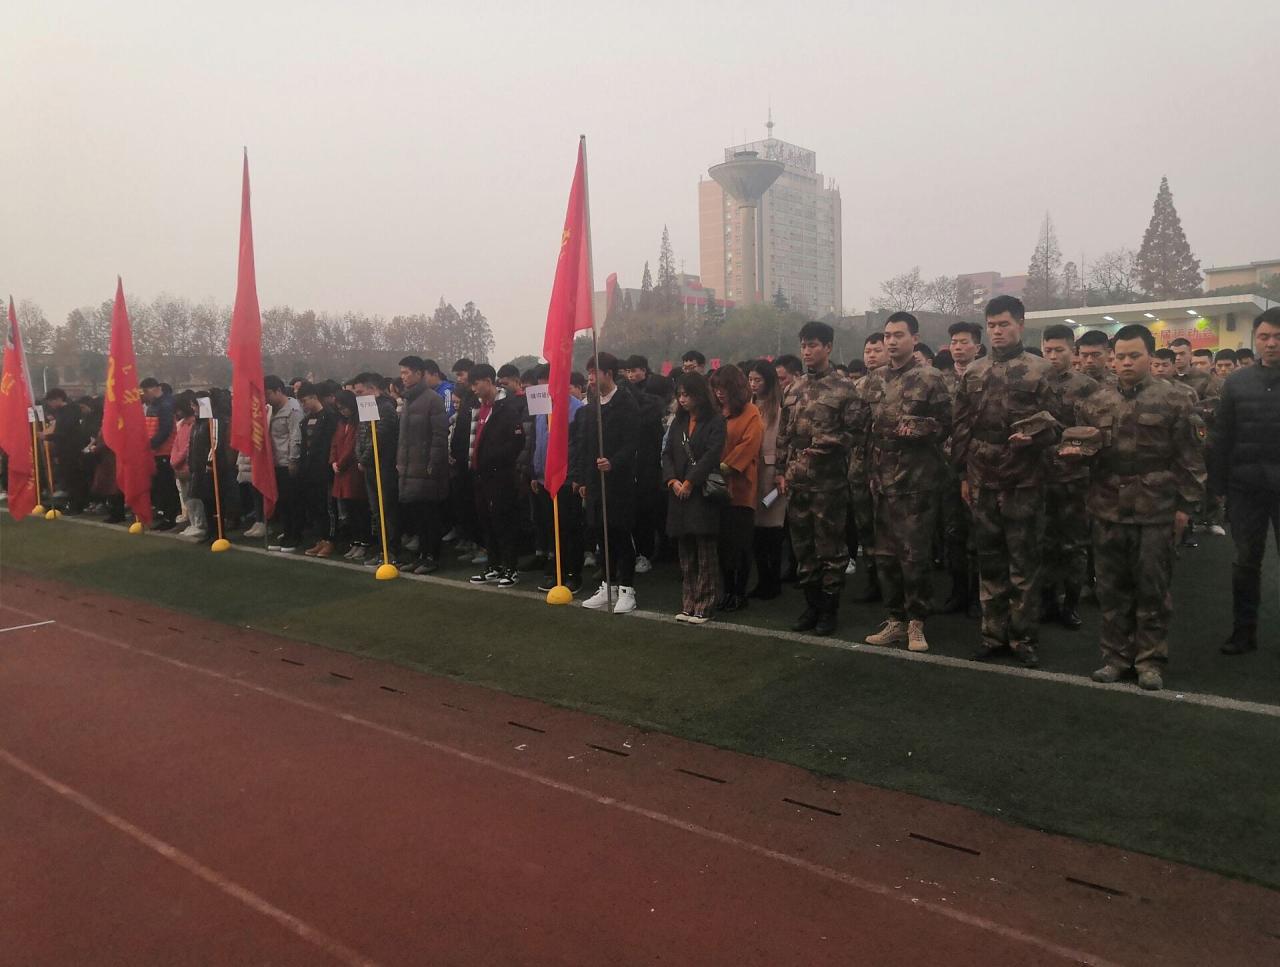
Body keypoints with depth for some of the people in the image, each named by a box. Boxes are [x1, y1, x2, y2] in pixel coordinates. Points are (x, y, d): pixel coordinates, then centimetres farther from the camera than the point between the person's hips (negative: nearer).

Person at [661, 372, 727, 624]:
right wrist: (673, 481, -5)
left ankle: (703, 607, 3)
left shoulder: (715, 422, -4)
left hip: (703, 493, -6)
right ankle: (688, 605, 16)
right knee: (685, 553, 9)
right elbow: (667, 454, 11)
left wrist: (689, 482, -14)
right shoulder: (678, 422, 15)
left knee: (705, 553, -2)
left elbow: (712, 455, -14)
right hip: (679, 494, 6)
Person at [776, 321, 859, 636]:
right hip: (797, 480, 5)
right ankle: (811, 605, 23)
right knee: (802, 546, 11)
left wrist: (823, 446, -17)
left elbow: (853, 433, -8)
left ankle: (829, 609, 14)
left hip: (829, 481, -5)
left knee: (831, 547, 2)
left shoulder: (843, 389, -4)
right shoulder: (793, 389, 12)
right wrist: (781, 471, 9)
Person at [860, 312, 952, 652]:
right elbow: (862, 424, 14)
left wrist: (917, 428, -21)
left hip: (917, 480, -5)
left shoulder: (930, 378, -4)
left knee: (914, 555, -2)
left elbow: (945, 425, -5)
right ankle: (895, 619, 21)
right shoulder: (874, 381, 11)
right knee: (885, 554, 10)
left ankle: (916, 622, 12)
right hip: (882, 480, 5)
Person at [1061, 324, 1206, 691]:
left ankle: (1150, 661, 17)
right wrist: (1075, 448, -9)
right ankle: (1116, 656, 22)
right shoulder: (1096, 402, 7)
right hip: (1108, 509, 3)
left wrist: (1185, 503, -5)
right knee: (1112, 587, 10)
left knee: (1152, 587, 5)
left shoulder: (1172, 401, -2)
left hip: (1155, 510, -3)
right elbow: (1079, 446, 15)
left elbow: (1189, 457, -2)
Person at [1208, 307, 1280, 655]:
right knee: (1246, 561, 9)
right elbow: (1221, 438, 4)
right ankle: (1244, 630, 19)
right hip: (1245, 486, 1)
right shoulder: (1237, 382, 4)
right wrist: (1218, 485, 0)